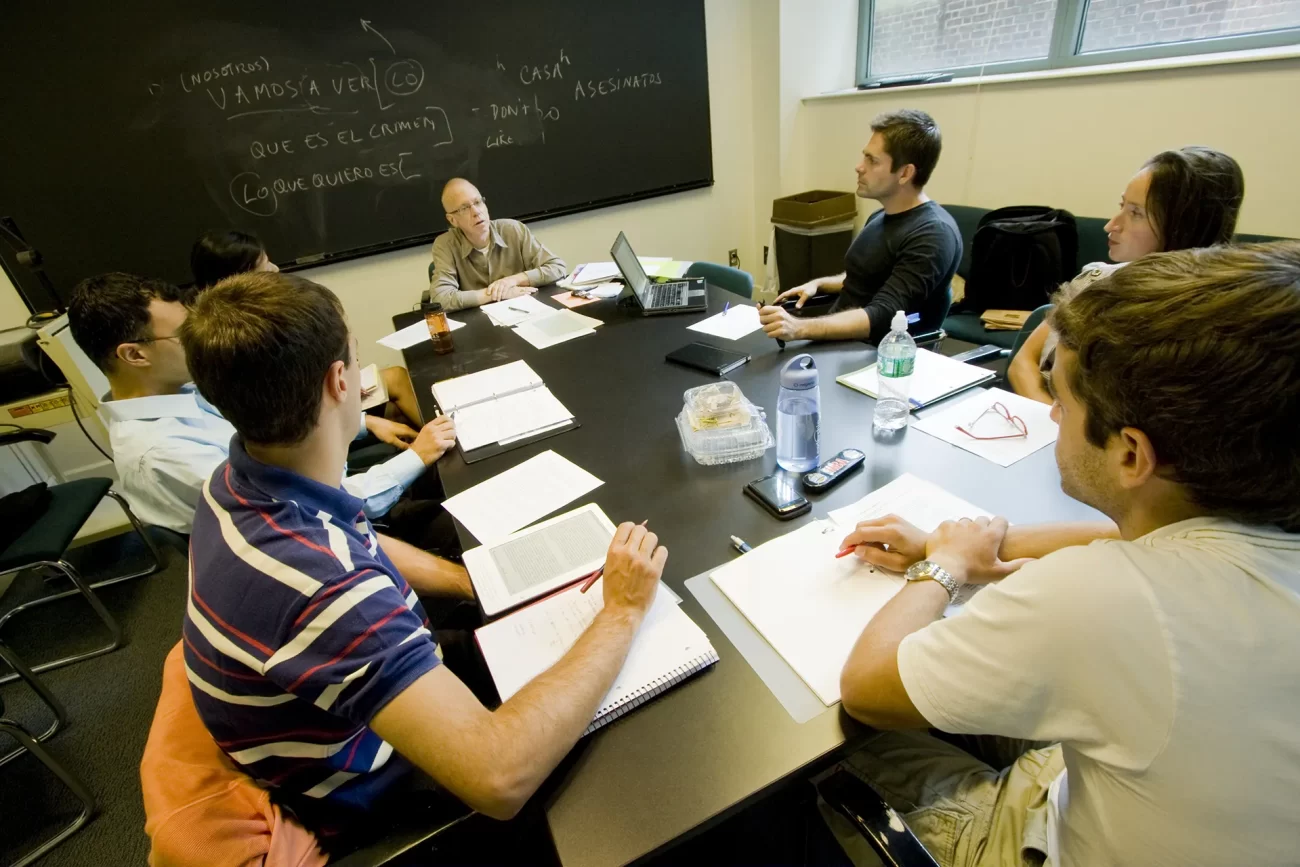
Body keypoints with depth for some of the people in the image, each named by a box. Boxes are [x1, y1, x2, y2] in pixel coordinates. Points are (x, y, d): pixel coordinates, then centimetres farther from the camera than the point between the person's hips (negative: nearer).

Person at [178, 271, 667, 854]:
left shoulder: (244, 481, -13)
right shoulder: (314, 580, -43)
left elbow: (361, 550, 6)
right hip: (378, 793, -6)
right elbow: (499, 778, -45)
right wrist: (621, 614, -34)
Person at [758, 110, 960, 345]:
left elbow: (881, 318, -27)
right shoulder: (880, 217, 12)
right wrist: (818, 284, 9)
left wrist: (799, 329, -39)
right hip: (840, 339, 9)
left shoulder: (933, 235, -17)